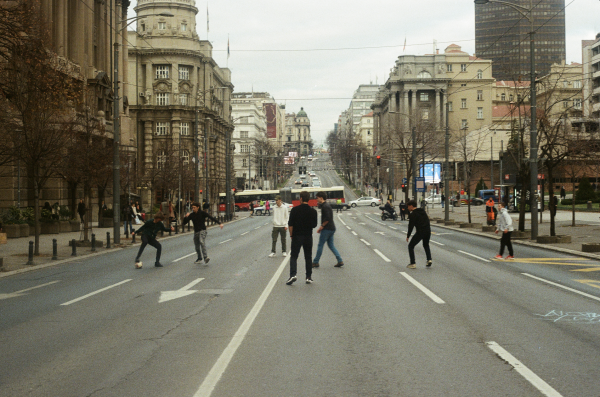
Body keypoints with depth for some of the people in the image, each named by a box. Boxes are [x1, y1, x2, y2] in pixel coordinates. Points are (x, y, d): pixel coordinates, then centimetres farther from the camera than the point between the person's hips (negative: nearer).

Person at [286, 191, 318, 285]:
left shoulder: (295, 210, -9)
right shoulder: (313, 211, -3)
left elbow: (290, 225, -8)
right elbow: (314, 225, 3)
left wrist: (291, 235, 5)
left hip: (297, 236, -2)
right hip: (308, 237, 2)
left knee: (293, 256, 3)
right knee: (308, 257, 12)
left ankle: (293, 274, -15)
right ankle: (309, 277, 12)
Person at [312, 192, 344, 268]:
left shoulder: (325, 206, -15)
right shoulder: (327, 205, 16)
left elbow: (327, 218, -24)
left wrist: (322, 226, -15)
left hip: (327, 229, -10)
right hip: (332, 228, 10)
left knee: (320, 245, -1)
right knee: (331, 245, 11)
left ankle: (315, 262, 5)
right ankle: (340, 261, 4)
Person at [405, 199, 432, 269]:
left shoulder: (413, 214, -8)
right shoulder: (423, 211, 15)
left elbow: (411, 226, -11)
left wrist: (408, 236, -3)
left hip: (420, 232, -7)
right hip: (428, 231, 7)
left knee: (411, 246, 8)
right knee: (426, 245, 31)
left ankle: (412, 263, 3)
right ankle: (429, 260, 13)